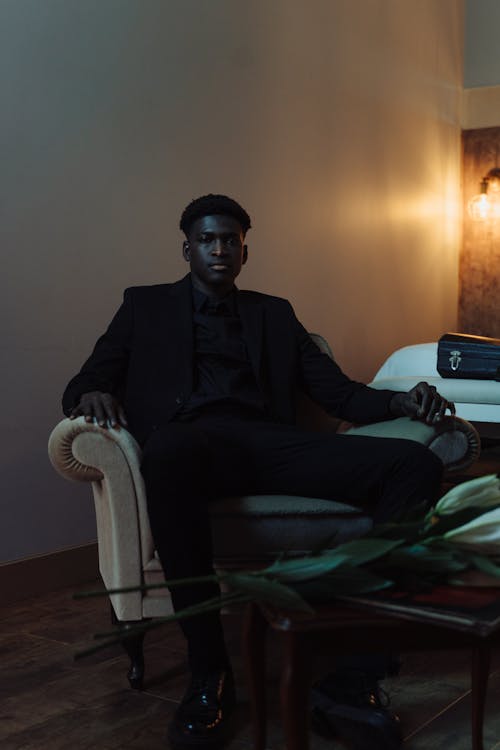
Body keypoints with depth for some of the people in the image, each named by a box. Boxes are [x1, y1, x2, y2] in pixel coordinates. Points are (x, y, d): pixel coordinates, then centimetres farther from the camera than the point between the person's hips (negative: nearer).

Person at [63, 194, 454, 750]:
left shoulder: (273, 313, 30)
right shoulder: (146, 305, 24)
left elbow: (337, 391, 21)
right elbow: (86, 381, 15)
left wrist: (400, 401, 0)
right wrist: (91, 394, -11)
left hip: (269, 444, 3)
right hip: (192, 441, -3)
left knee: (416, 463, -23)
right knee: (171, 449, -43)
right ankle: (208, 673, -28)